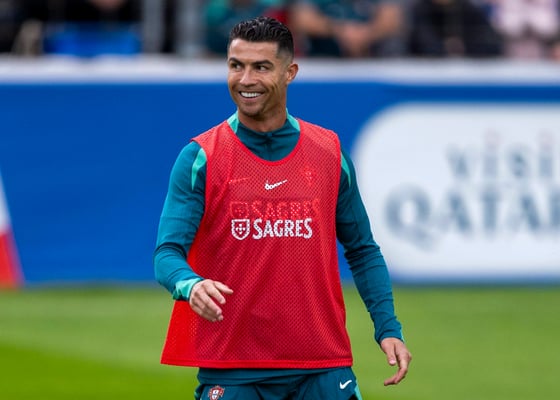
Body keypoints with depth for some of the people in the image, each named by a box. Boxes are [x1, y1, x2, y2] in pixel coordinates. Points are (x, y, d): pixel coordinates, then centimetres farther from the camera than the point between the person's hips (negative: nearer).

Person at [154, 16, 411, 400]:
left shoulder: (330, 152, 6)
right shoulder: (200, 158, -2)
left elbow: (363, 251, 14)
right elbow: (168, 252, -9)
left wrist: (388, 328, 3)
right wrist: (191, 284, -31)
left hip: (323, 367, 2)